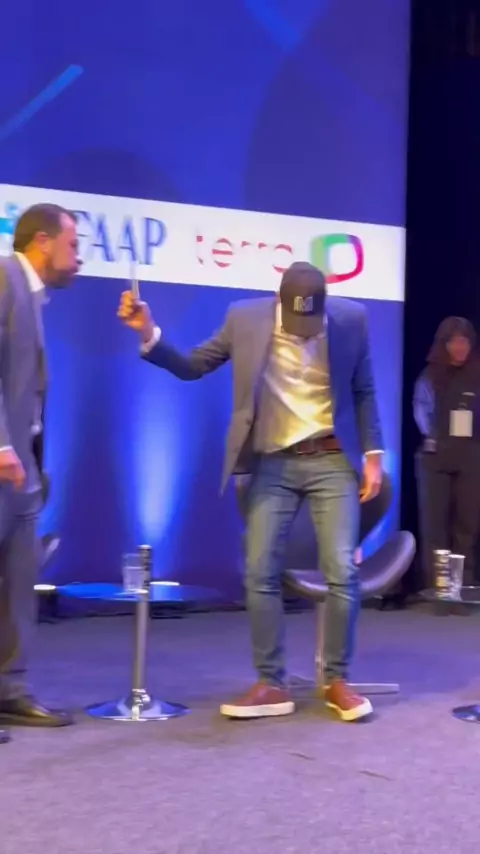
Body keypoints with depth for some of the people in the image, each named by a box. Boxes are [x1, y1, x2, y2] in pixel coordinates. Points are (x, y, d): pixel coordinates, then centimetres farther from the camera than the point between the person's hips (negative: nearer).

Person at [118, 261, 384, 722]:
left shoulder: (352, 319, -4)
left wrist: (372, 453, 0)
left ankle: (337, 681, 10)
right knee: (260, 574, -2)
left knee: (342, 573, -6)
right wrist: (149, 334, -15)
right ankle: (271, 684, 9)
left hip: (332, 460, -1)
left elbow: (363, 391, 5)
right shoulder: (245, 318, -5)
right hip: (272, 464, 1)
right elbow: (192, 366, 0)